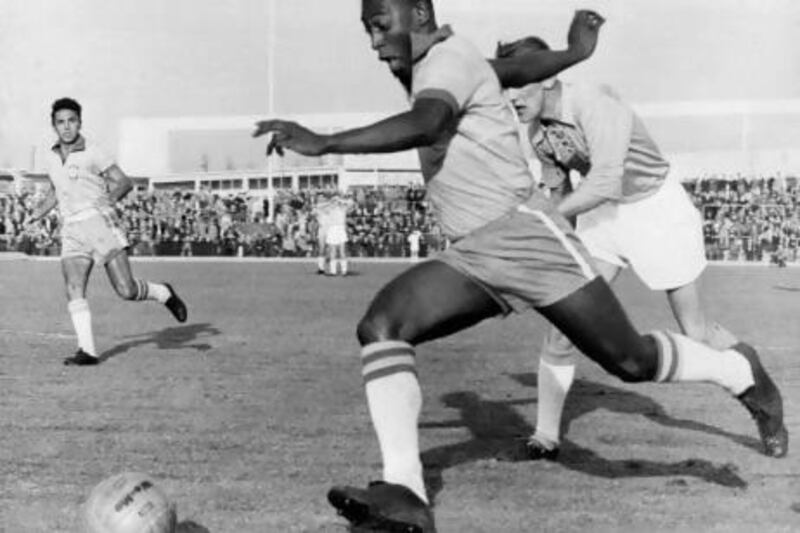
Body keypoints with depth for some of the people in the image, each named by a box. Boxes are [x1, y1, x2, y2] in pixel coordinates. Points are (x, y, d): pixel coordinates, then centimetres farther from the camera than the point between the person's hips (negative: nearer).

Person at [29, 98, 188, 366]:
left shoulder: (92, 153, -2)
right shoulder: (52, 157, 16)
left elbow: (125, 182, -5)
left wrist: (110, 199, -23)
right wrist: (37, 212, 17)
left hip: (99, 223, -5)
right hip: (72, 231, 5)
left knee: (127, 290, -9)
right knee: (74, 290, -12)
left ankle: (163, 293, 20)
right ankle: (87, 351, -11)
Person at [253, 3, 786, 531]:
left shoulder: (449, 57, -11)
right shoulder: (433, 64, 16)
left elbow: (423, 126, -33)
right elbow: (522, 68, 30)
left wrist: (323, 143, -39)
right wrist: (577, 53, 47)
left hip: (525, 233, -8)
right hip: (470, 256, 8)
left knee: (631, 361, 2)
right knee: (380, 325, -15)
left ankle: (740, 372, 32)